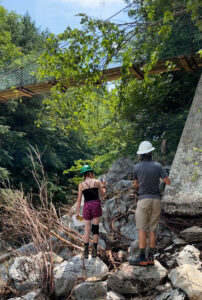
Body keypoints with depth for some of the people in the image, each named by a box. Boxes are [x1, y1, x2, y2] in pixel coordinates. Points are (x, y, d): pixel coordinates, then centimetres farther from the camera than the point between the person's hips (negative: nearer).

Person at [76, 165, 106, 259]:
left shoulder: (81, 185, 6)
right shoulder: (96, 182, 2)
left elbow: (79, 199, 4)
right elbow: (103, 194, 11)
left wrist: (77, 212, 7)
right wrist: (103, 186, 28)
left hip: (87, 206, 1)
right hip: (96, 205, -1)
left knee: (87, 230, 3)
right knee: (95, 228, 4)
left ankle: (86, 252, -3)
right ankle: (94, 251, 5)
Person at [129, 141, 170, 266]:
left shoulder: (137, 168, -4)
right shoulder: (158, 166, -3)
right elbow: (168, 182, -4)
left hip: (143, 199, -2)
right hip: (156, 200, 3)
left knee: (142, 229, 0)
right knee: (152, 229, 8)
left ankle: (142, 258, -3)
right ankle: (151, 257, 10)